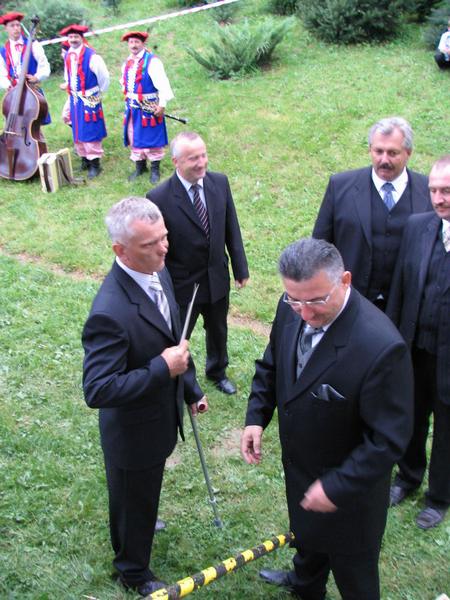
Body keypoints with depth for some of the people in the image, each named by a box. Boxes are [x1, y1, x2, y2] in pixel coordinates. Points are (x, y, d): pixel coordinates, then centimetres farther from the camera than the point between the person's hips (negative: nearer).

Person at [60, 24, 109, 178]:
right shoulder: (67, 56, 4)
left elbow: (104, 77, -8)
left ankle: (95, 164, 6)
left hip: (89, 100, -7)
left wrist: (98, 93, 3)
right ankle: (84, 160, 27)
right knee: (77, 131, 13)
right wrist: (70, 89, 17)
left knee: (90, 132, -4)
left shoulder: (92, 56, -16)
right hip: (74, 100, 7)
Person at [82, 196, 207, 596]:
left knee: (143, 494, 34)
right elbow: (98, 391, -35)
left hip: (162, 416, 7)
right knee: (134, 501, 19)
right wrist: (163, 368, -33)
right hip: (133, 432, -7)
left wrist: (190, 387, 16)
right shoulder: (110, 313, -38)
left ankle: (138, 524, 64)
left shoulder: (158, 272, -9)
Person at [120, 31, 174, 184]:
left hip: (149, 108, -7)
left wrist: (162, 104, -20)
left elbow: (163, 85, -18)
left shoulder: (152, 62, -14)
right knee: (134, 138, 13)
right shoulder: (127, 63, 9)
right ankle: (139, 167, 27)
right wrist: (128, 97, 16)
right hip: (132, 108, 7)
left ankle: (155, 170, 12)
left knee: (151, 138, 0)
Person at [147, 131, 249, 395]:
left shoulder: (220, 182, -8)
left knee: (218, 331, 27)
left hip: (217, 279, 5)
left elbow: (231, 229, 1)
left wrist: (240, 268, 4)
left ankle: (218, 372, 54)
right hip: (182, 285, -5)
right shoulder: (159, 198, -23)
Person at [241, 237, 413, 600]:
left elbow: (389, 439, -29)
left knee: (353, 569, 21)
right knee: (307, 530, 35)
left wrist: (337, 487, -25)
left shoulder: (381, 347, -38)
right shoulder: (292, 309, -17)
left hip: (349, 484, -7)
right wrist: (257, 416, -8)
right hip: (300, 463, 7)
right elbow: (272, 364, 3)